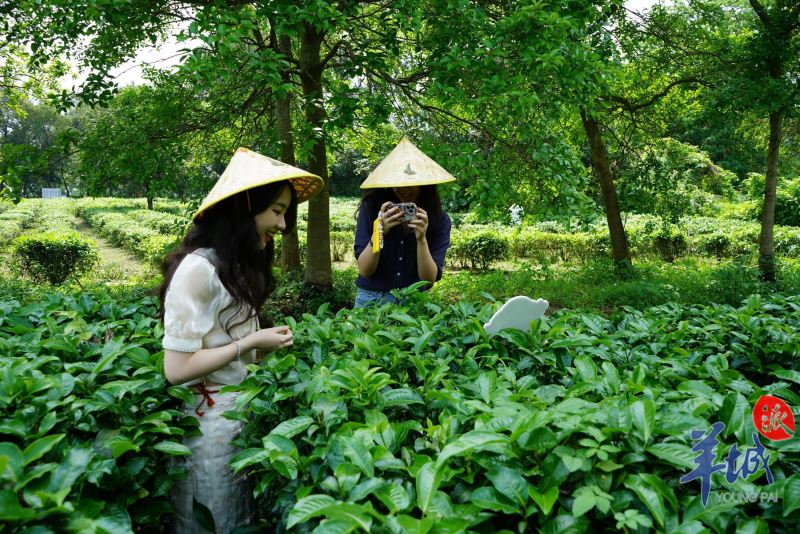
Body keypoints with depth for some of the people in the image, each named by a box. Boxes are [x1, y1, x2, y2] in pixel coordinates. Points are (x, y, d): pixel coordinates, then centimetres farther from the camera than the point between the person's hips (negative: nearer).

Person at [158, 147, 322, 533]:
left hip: (240, 412, 9)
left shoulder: (238, 265, 6)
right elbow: (176, 368, -24)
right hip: (208, 424, -8)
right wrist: (251, 344, -19)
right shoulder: (198, 269, -24)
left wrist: (263, 342, -5)